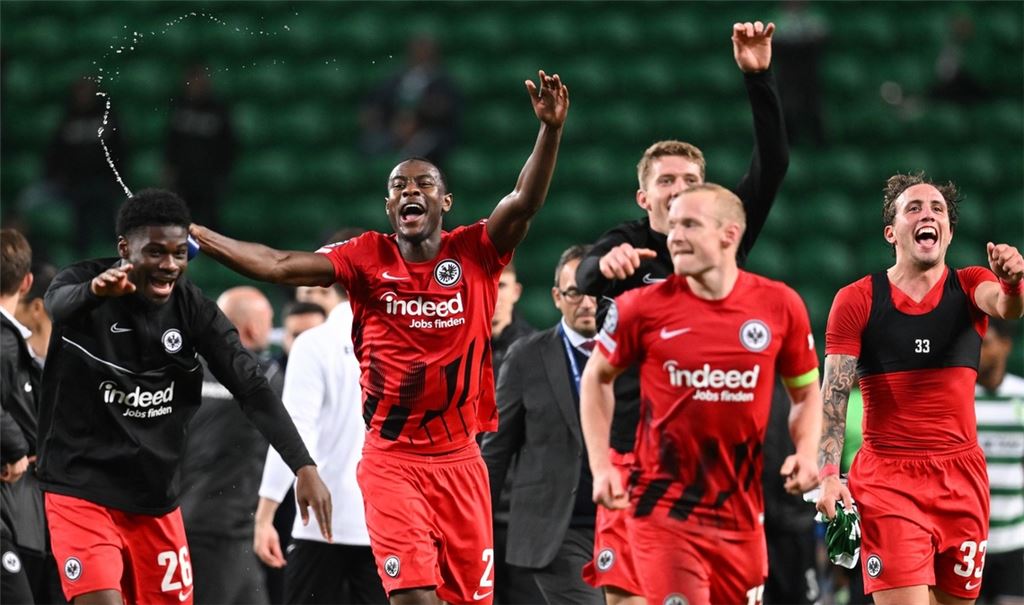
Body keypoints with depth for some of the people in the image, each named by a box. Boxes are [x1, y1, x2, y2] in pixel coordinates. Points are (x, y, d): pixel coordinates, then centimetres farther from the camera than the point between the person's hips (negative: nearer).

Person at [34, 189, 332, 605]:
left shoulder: (193, 310, -3)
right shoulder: (83, 283, -13)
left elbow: (252, 389, -7)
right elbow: (60, 304, -37)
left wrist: (304, 466, -20)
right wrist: (95, 290, -63)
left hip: (156, 499, 5)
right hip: (82, 489, -5)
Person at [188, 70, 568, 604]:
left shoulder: (474, 254, 0)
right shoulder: (368, 259, 1)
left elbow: (525, 202, -14)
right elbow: (281, 266, -6)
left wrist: (551, 128, -29)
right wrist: (195, 235, -13)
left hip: (460, 459, 1)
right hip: (392, 459, -1)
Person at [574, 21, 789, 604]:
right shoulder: (627, 247, 2)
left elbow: (773, 162, -2)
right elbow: (585, 277, -21)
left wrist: (759, 77, -14)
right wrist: (605, 263, -46)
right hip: (634, 451, -2)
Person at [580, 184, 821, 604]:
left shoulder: (780, 306, -1)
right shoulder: (644, 307, -5)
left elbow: (806, 392, 13)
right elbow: (597, 378, 10)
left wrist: (806, 453, -5)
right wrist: (601, 466, 2)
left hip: (741, 518, 3)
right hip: (662, 511, -3)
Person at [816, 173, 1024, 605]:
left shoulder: (970, 288, 7)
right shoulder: (856, 301, 2)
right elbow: (833, 395, 0)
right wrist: (828, 475, -12)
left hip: (962, 477, 3)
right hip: (886, 481, -3)